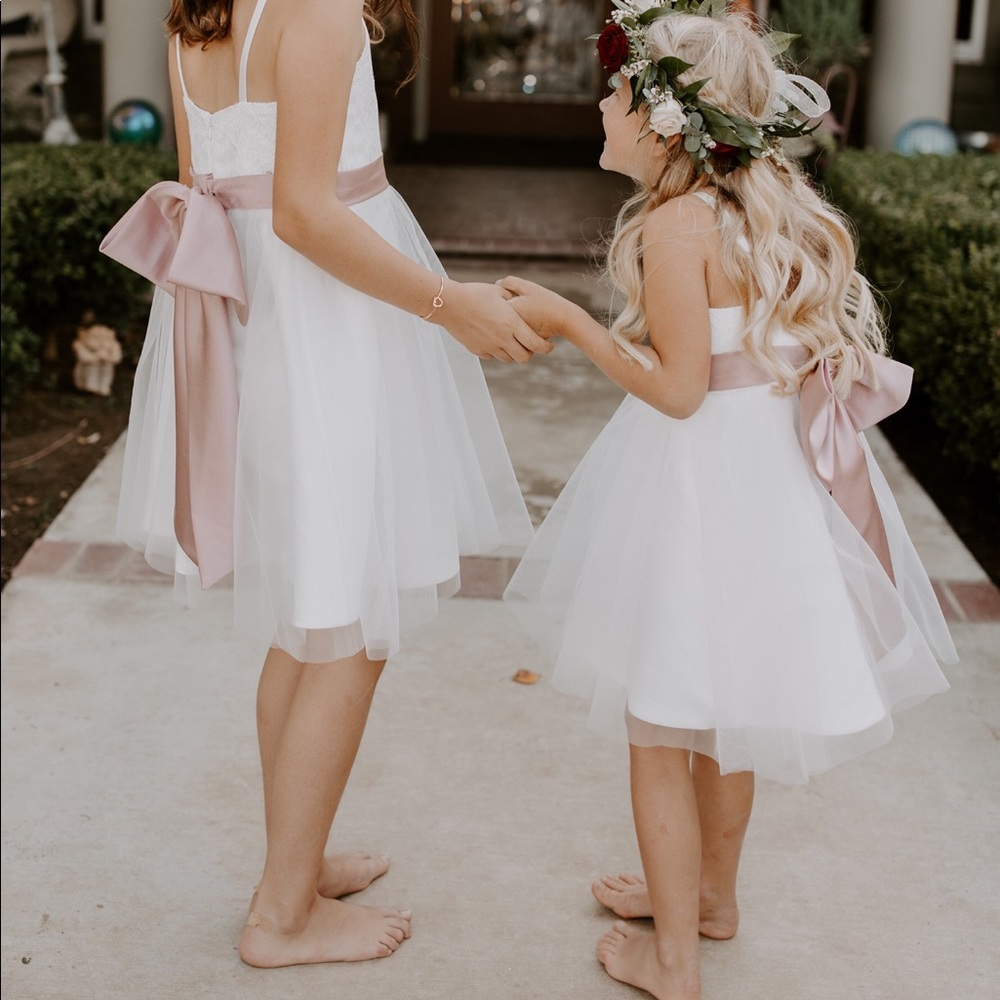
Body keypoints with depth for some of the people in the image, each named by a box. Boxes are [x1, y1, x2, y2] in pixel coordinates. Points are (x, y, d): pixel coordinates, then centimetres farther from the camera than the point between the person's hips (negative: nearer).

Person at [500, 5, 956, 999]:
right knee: (721, 709, 24)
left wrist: (568, 320, -15)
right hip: (771, 472, 9)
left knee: (659, 725, 6)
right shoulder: (771, 209, 5)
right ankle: (710, 893, 43)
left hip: (700, 478, -9)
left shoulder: (675, 225, -20)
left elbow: (677, 388, -21)